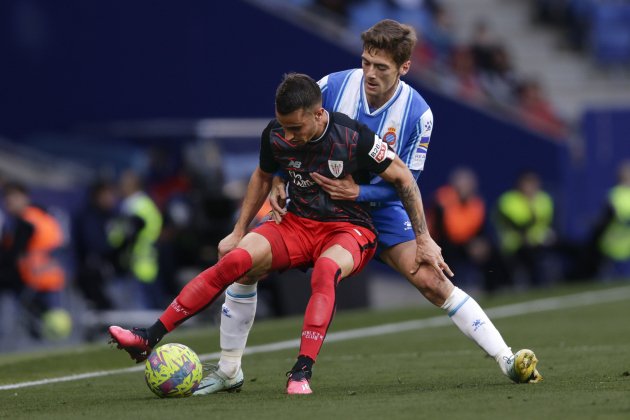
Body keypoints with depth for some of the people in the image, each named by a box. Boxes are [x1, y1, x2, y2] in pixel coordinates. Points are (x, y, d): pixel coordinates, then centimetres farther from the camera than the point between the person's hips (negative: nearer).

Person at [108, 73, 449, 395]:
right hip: (298, 225, 4)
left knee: (326, 270, -40)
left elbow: (403, 177, -7)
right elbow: (263, 176, 15)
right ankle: (148, 339, -23)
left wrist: (424, 240, -5)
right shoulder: (275, 136, -7)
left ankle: (302, 372, -42)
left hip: (350, 230, -3)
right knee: (234, 260, -22)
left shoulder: (354, 137, -20)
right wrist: (239, 232, 15)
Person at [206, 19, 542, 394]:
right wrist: (278, 183, -18)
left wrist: (358, 192, -30)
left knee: (431, 282, -17)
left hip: (379, 207, -1)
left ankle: (507, 360, -9)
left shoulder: (417, 113, -18)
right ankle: (229, 373, 5)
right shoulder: (333, 86, -17)